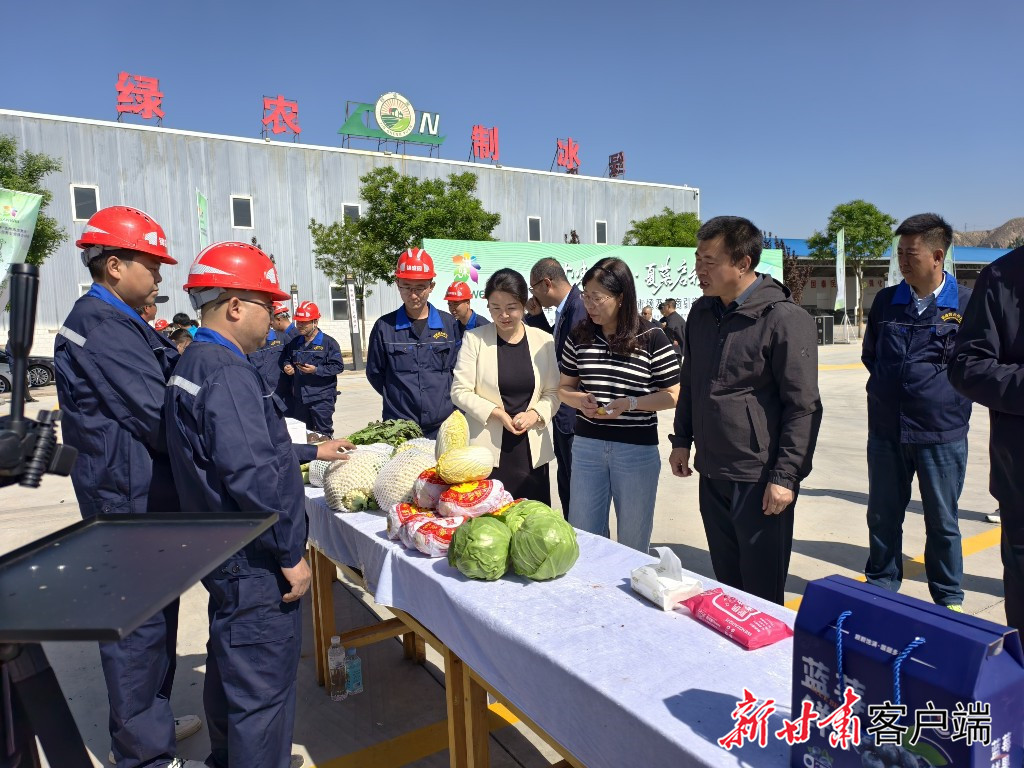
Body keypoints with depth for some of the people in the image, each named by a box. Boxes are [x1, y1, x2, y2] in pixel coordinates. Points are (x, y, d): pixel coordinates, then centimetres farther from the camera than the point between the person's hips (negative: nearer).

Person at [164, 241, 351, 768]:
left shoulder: (194, 363, 11)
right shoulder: (227, 372, -22)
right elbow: (252, 475, -28)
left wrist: (312, 451, 26)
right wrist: (292, 553, -19)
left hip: (222, 551, 11)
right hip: (254, 564, -11)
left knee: (230, 666, 26)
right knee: (263, 683, 2)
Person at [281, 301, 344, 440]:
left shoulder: (328, 342, -7)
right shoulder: (294, 343, 12)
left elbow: (338, 366, -12)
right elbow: (285, 359, 24)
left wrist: (316, 370, -21)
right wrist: (286, 367, 1)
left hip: (322, 398, -6)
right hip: (299, 397, 6)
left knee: (323, 434, -2)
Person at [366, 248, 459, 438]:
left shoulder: (449, 324, 3)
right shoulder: (384, 326, -2)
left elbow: (456, 371, 9)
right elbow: (374, 374, 7)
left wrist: (441, 401, 5)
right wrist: (398, 399, 6)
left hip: (443, 426, 1)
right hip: (398, 428, -1)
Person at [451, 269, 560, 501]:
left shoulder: (543, 341, 5)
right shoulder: (474, 339, -1)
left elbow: (553, 392, 7)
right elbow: (460, 392, -2)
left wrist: (534, 414, -11)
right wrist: (496, 413, -13)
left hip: (531, 451, 2)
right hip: (487, 449, -2)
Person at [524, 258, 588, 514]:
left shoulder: (579, 307, -20)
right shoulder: (564, 308, 11)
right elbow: (554, 346, 18)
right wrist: (536, 315, 6)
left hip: (573, 414, -10)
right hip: (562, 413, 10)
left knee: (574, 481, 1)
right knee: (565, 483, 20)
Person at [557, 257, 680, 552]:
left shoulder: (652, 338, -8)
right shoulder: (579, 336, 3)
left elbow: (673, 395, -4)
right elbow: (564, 388, 11)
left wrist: (629, 403, -18)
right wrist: (580, 400, -11)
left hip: (637, 450, -3)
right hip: (587, 445, 3)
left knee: (633, 540, 12)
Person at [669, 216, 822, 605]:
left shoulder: (785, 319, -14)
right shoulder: (701, 312, 8)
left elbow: (803, 406, -14)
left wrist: (786, 475, -15)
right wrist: (682, 439, 13)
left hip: (759, 479, -6)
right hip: (711, 474, 7)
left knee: (762, 594, 7)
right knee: (726, 585, 19)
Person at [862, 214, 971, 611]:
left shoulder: (967, 303, -6)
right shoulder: (886, 300, 5)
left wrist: (946, 388, -2)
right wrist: (885, 387, 7)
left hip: (942, 433, -3)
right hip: (886, 432, 3)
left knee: (942, 522, 12)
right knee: (882, 517, 12)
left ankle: (948, 600, 29)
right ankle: (880, 586, 29)